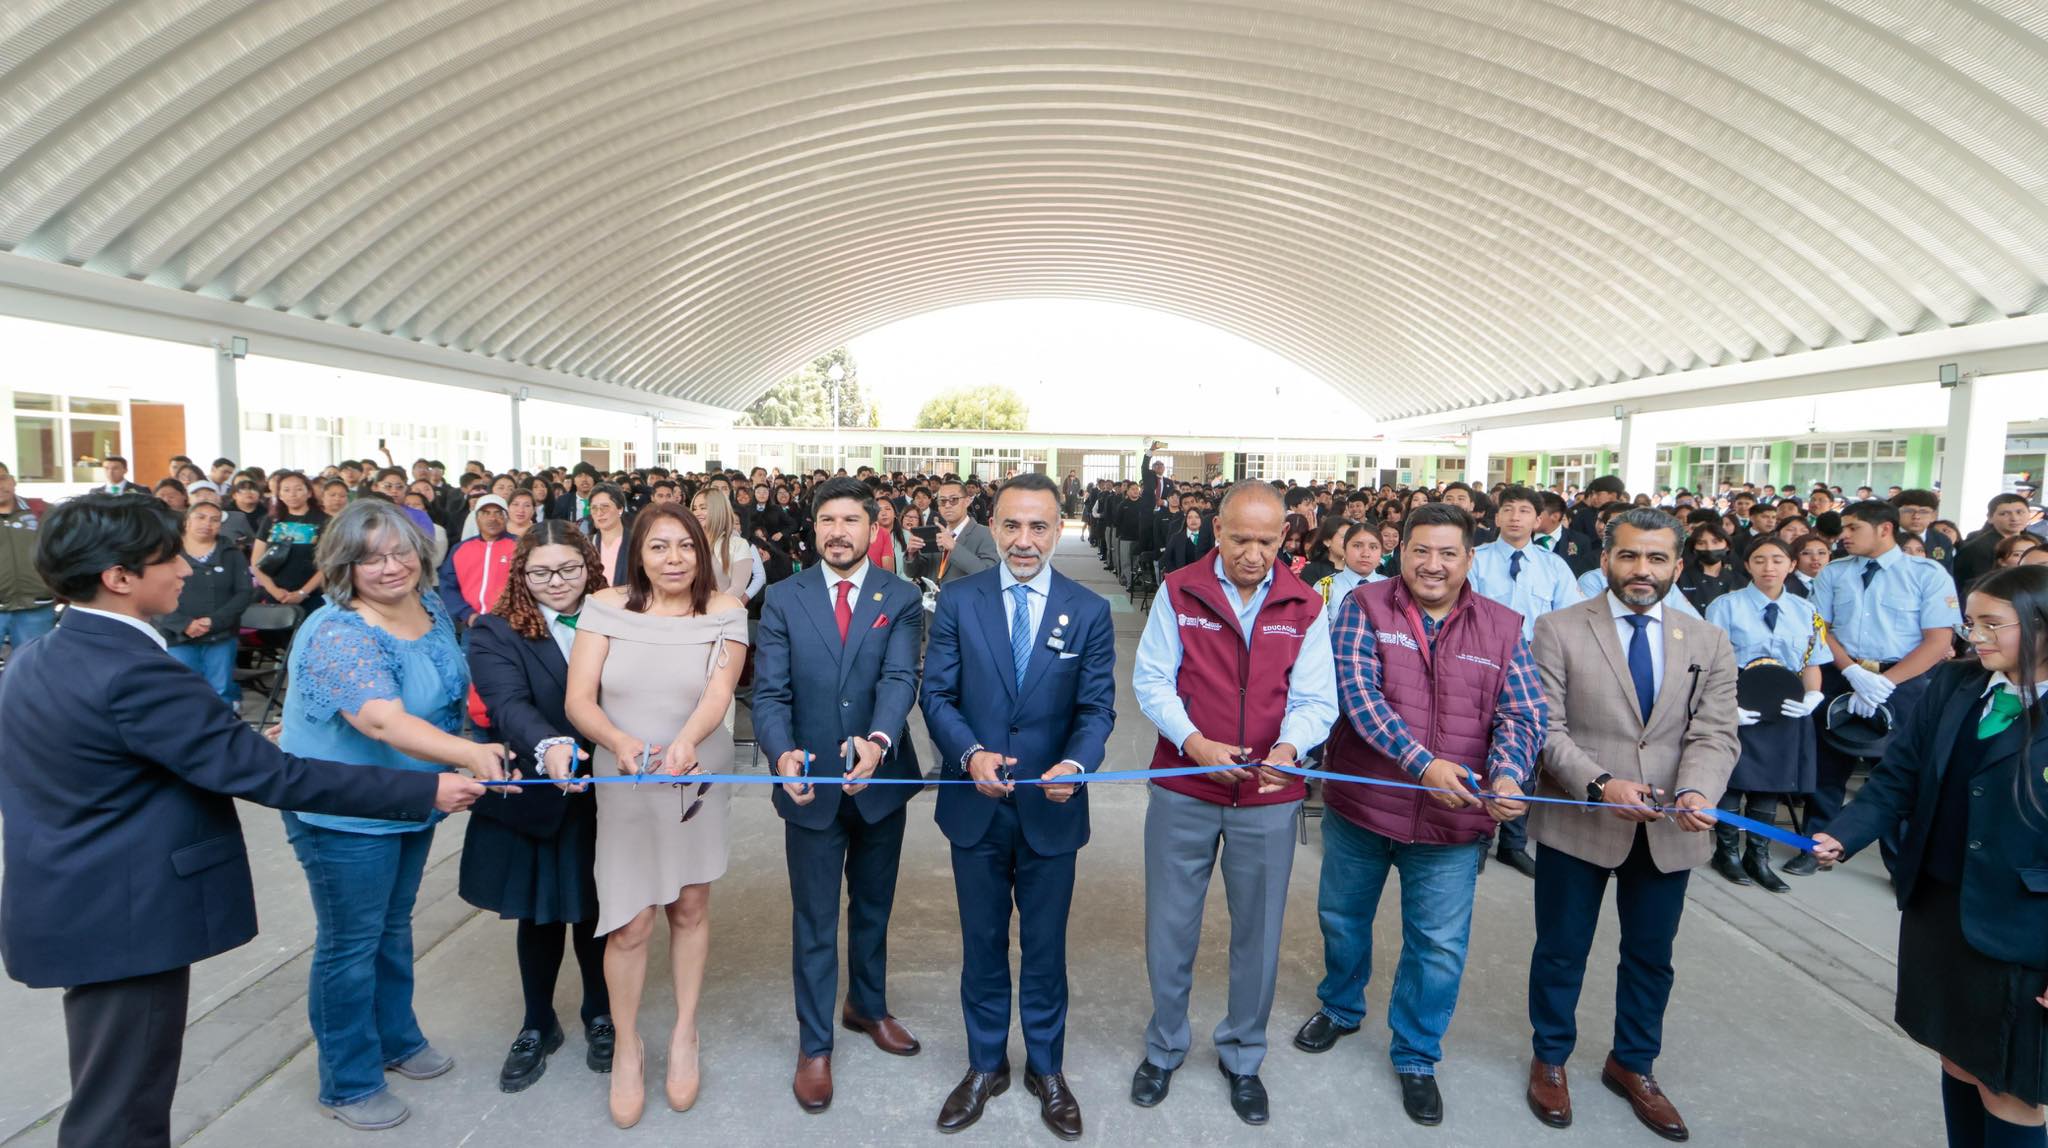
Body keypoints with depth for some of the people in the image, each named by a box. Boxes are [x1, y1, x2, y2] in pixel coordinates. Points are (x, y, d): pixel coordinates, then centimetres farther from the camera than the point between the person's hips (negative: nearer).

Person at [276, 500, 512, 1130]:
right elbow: (385, 722, -41)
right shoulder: (338, 634, -27)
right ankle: (348, 1083, 26)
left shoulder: (430, 607, -2)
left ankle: (397, 1040, 42)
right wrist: (469, 754, -54)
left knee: (394, 926, 23)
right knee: (352, 942, 7)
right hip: (345, 815, -8)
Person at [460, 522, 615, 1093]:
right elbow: (508, 703, -22)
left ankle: (599, 1014, 38)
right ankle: (537, 1026, 37)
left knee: (596, 911, 14)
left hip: (603, 799, 1)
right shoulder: (496, 633, -6)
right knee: (538, 917, 15)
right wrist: (547, 746, -42)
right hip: (534, 802, -1)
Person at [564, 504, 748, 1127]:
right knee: (630, 923, 2)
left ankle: (684, 1035, 32)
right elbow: (578, 700, -11)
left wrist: (686, 740, -40)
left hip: (698, 778, 1)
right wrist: (620, 741, -31)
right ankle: (627, 1047, 25)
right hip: (623, 781, 0)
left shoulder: (724, 611, -7)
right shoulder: (606, 608, -7)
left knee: (690, 907, 13)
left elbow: (720, 691, -20)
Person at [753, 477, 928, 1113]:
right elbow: (769, 692, -9)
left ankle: (868, 1005, 45)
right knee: (814, 921, 10)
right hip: (811, 785, -1)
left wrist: (879, 740, -39)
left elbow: (900, 679, -19)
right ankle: (814, 1044, 26)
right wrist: (783, 753, -29)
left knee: (873, 908, 21)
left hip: (880, 780, 1)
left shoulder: (902, 599, -4)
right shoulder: (783, 598, -3)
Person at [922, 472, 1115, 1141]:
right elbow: (937, 693, -4)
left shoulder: (1089, 611, -3)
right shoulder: (958, 601, -3)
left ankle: (1046, 1069, 36)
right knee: (982, 943, 17)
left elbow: (1097, 707, -5)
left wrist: (1076, 764, -25)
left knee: (1046, 946, 15)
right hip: (976, 806, 1)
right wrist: (970, 753, -22)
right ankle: (985, 1066, 37)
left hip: (1050, 809, 0)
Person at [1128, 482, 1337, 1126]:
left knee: (1258, 933, 14)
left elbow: (1315, 699, -4)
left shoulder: (1305, 607, -2)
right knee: (1170, 927, 13)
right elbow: (1151, 680, -6)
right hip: (1183, 791, 0)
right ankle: (1165, 1048, 36)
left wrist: (1289, 746, -25)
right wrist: (1192, 741, -22)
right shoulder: (1180, 593, -4)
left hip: (1268, 798, 1)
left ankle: (1242, 1058, 36)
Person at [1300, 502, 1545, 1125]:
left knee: (1439, 944, 9)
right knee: (1343, 915, 20)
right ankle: (1340, 1008, 47)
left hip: (1451, 818, 1)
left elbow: (1522, 715, -4)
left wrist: (1507, 776, -24)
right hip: (1361, 801, 0)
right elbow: (1358, 692, -19)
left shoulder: (1502, 627, 0)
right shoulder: (1364, 608, -8)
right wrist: (1422, 763, -28)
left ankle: (1416, 1056, 32)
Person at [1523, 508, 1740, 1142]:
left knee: (1651, 954, 19)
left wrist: (1696, 792, -23)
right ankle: (1550, 1058, 34)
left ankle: (1633, 1064, 40)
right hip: (1576, 821, -3)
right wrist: (1599, 783, -25)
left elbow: (1715, 735, -3)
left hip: (1668, 830, 3)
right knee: (1562, 950, 12)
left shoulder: (1709, 643, 4)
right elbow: (1545, 726, -11)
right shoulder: (1558, 630, -6)